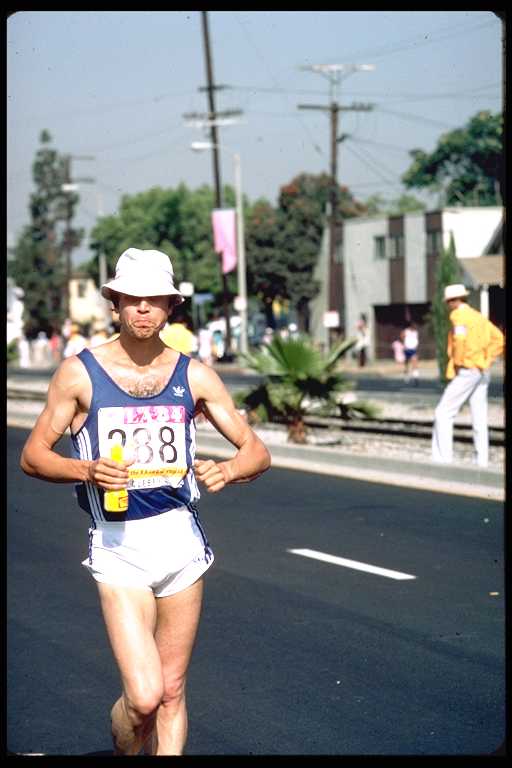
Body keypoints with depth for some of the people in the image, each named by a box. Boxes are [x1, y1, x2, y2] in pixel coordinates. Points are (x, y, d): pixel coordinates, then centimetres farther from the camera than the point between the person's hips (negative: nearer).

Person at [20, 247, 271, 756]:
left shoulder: (193, 375, 5)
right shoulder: (80, 373, -1)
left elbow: (256, 451, 7)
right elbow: (32, 456, 2)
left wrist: (227, 471, -16)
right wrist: (87, 471, -18)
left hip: (181, 537, 3)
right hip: (117, 546, -3)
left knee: (172, 691, 8)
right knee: (144, 695, -12)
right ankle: (122, 748, 20)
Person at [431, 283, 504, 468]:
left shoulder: (458, 316, -10)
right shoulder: (478, 317, 16)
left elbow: (460, 339, -29)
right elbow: (498, 339, 16)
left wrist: (458, 363, -17)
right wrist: (487, 360, 12)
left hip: (466, 371, -8)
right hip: (482, 373, 8)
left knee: (443, 414, -3)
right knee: (479, 418, 9)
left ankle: (442, 458, -8)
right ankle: (482, 461, 8)